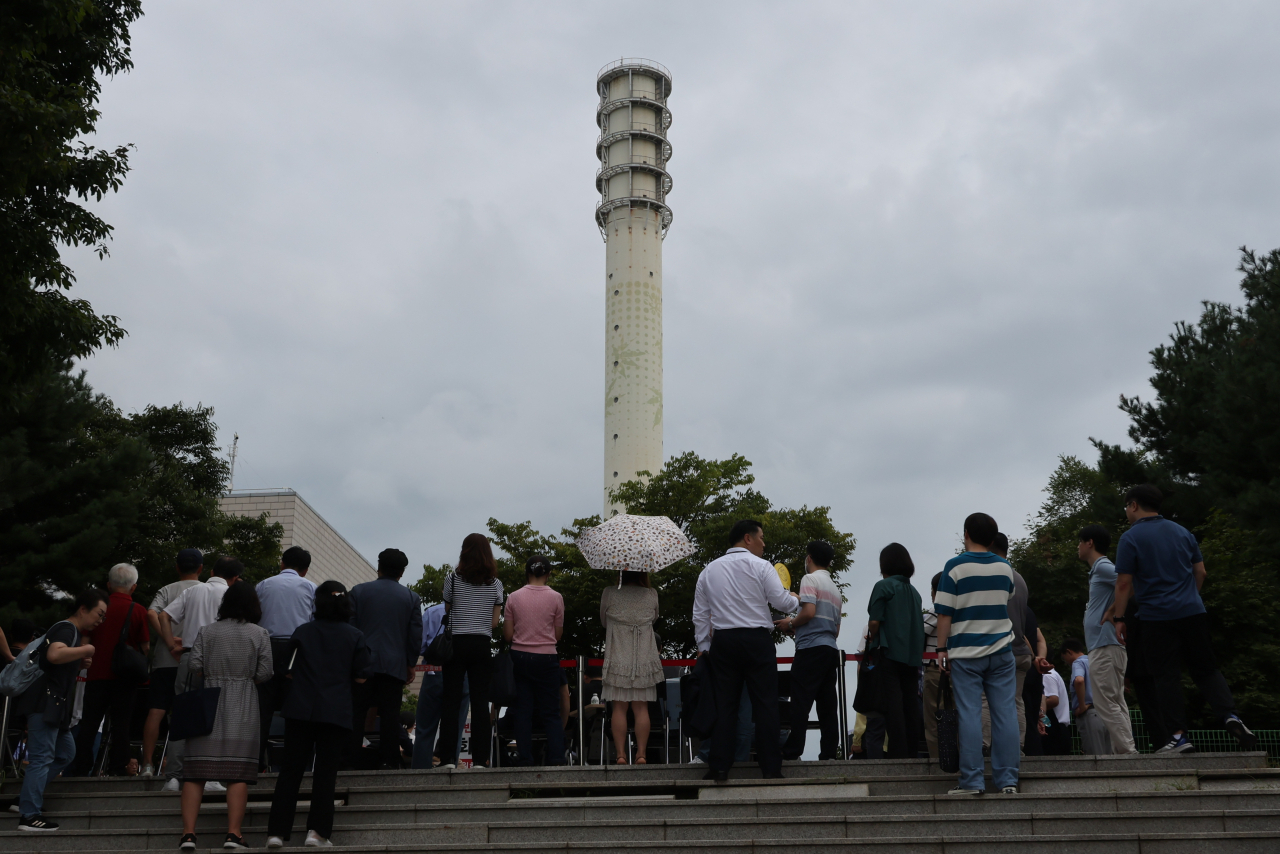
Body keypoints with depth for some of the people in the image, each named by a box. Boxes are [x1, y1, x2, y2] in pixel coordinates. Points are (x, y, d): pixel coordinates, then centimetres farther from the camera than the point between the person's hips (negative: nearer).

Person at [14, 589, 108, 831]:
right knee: (42, 757, -10)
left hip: (53, 705, 11)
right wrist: (85, 650, -20)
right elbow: (54, 654, -32)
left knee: (66, 752, 16)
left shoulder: (72, 631, 21)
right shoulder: (66, 629, -11)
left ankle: (27, 795, 18)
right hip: (44, 702, -11)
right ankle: (29, 816, -9)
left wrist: (80, 663, 13)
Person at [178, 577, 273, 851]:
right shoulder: (260, 634, 3)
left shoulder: (208, 631, 7)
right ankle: (233, 834, -6)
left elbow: (193, 664, -1)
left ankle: (188, 833, 0)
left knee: (195, 770, 4)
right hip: (242, 706, -1)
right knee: (238, 772, -2)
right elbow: (264, 673, -2)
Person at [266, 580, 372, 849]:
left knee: (290, 770, 6)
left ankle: (277, 832, 5)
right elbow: (361, 676, -3)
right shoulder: (354, 636, -1)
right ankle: (317, 830, -2)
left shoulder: (301, 632, 4)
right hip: (336, 713, -1)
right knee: (326, 772, 3)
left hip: (300, 709, 2)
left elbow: (287, 671, 8)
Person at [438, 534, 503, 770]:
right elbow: (494, 622, 4)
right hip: (483, 645, 1)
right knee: (480, 702, 2)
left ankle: (448, 759, 0)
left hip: (456, 643, -1)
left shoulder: (452, 579, -1)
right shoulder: (495, 584, 3)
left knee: (450, 701, 3)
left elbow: (447, 611, 8)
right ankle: (479, 759, 0)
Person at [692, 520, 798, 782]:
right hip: (756, 640, -4)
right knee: (765, 704, 0)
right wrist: (797, 600, 15)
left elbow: (700, 615, 14)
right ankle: (771, 768, 0)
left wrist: (703, 646, 20)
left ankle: (719, 768, 3)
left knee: (724, 705, 6)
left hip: (722, 642, 4)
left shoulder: (709, 570, 13)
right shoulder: (760, 566, -3)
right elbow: (781, 601, -7)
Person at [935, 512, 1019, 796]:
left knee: (970, 716, -2)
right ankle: (1008, 780, 4)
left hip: (966, 653, -3)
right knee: (1005, 714, 4)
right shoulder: (1005, 568, 7)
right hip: (1001, 651, 4)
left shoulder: (955, 566, -7)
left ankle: (972, 781, -2)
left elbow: (945, 613, -9)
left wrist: (942, 649, -3)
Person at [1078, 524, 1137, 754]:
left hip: (1105, 646, -11)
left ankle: (1127, 751, -12)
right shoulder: (1099, 570, 21)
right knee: (1116, 704, 8)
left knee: (1106, 705, -10)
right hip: (1105, 646, 11)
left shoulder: (1103, 567, -8)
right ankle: (1125, 752, 8)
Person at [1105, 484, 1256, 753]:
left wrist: (1118, 617, -4)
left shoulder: (1130, 538, -7)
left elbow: (1124, 583, -10)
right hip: (1193, 612, 4)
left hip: (1156, 617, -4)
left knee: (1167, 676, 1)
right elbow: (1200, 572, 15)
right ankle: (1229, 715, -8)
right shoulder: (1182, 532, 11)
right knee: (1206, 669, 11)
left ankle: (1179, 735, -1)